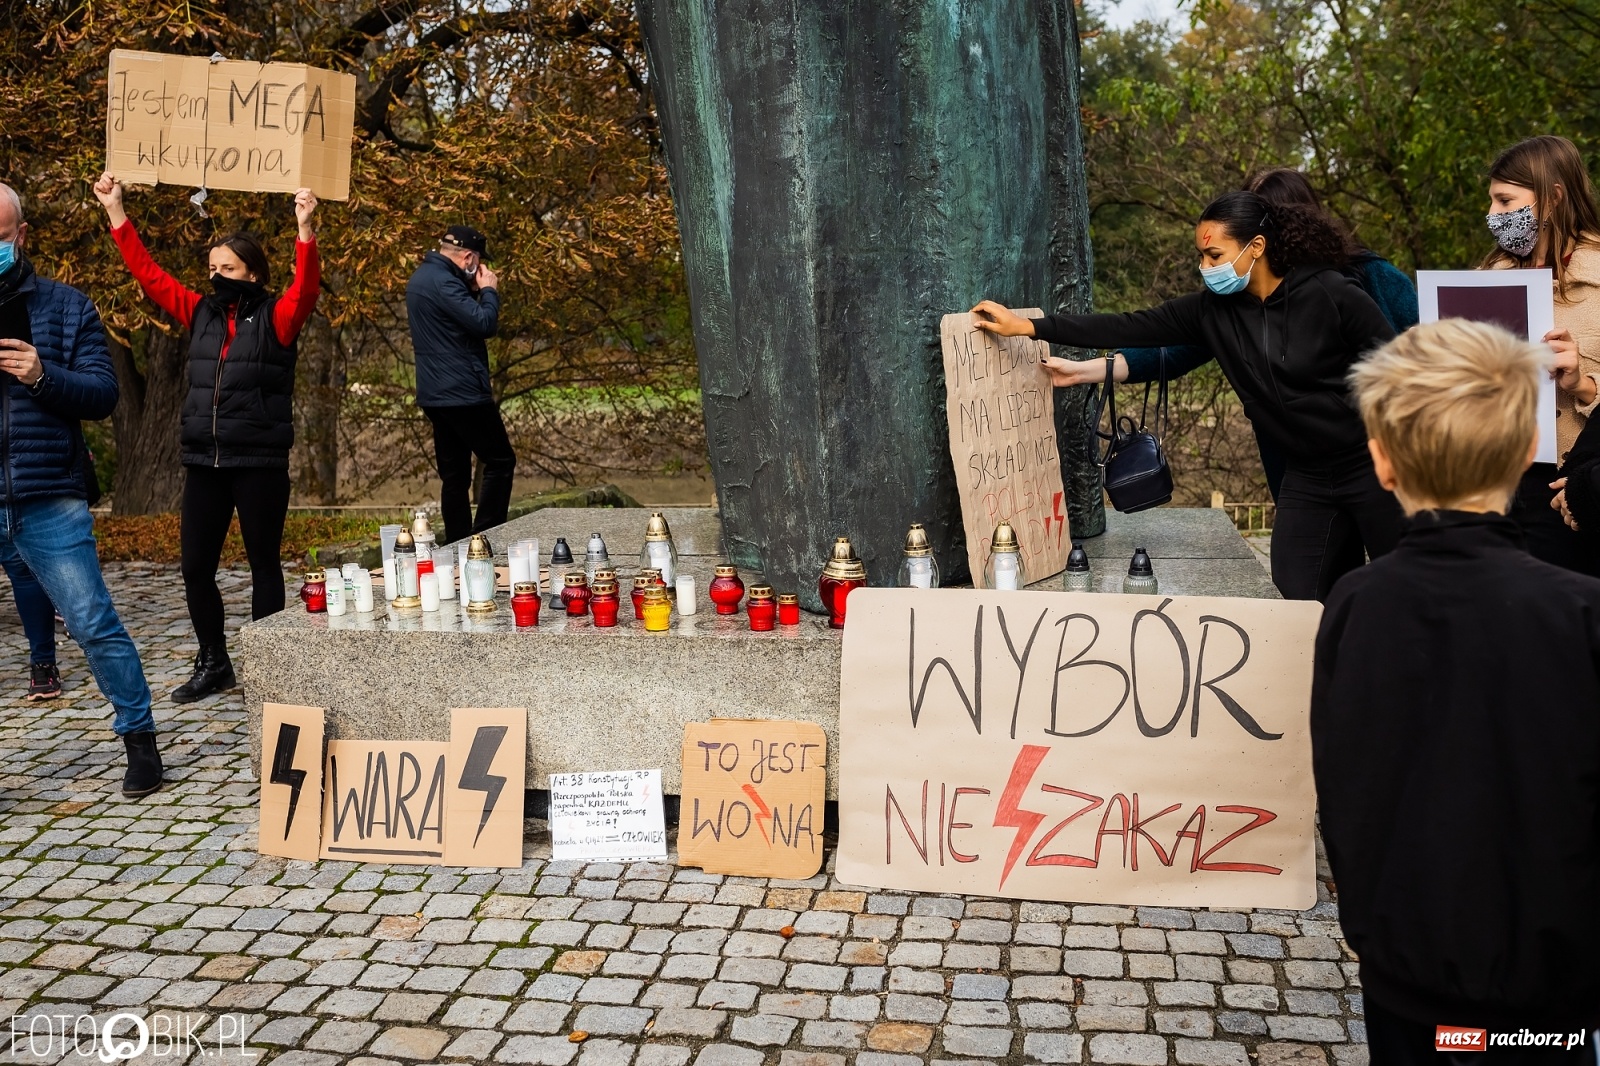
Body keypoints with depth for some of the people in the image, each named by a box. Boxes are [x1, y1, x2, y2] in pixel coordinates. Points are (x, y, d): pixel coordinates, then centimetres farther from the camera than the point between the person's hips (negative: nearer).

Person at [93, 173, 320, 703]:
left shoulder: (276, 317, -2)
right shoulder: (201, 313, 12)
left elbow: (306, 287, -20)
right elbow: (148, 273, 16)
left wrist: (304, 228, -33)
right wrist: (115, 210, 14)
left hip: (260, 463, -5)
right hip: (203, 462, 6)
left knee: (264, 565, 4)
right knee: (195, 566, 8)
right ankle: (214, 663, 23)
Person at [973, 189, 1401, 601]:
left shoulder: (1332, 296, -16)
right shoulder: (1213, 309, -2)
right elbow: (1130, 329, -6)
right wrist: (1028, 326, -10)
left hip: (1376, 467, -4)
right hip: (1307, 478, 5)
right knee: (1294, 596, 3)